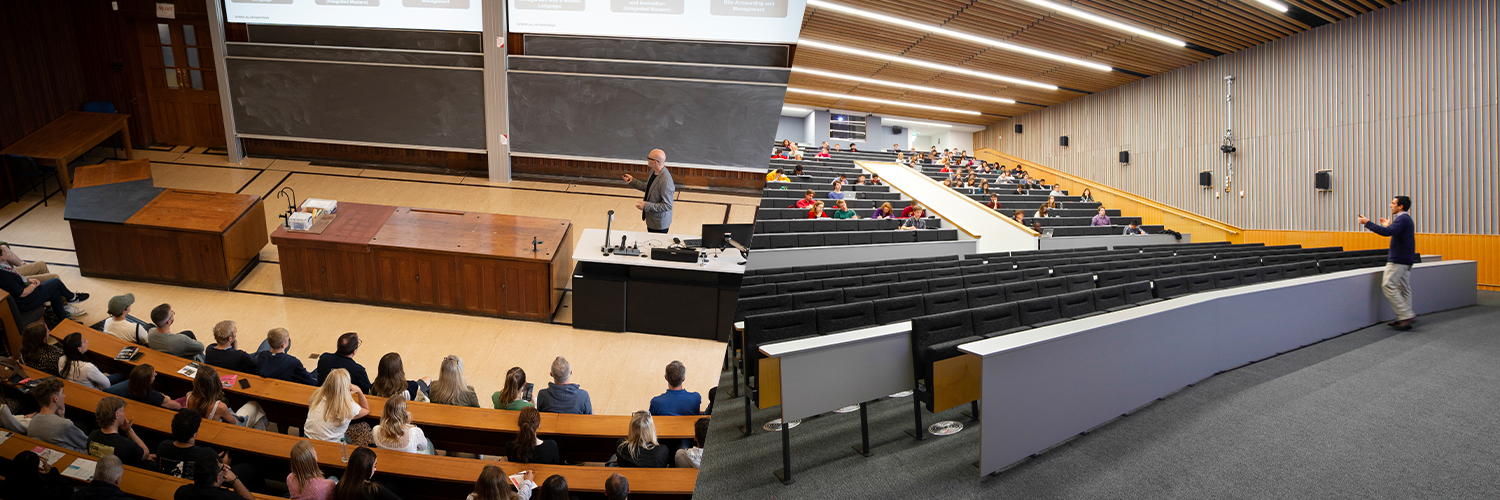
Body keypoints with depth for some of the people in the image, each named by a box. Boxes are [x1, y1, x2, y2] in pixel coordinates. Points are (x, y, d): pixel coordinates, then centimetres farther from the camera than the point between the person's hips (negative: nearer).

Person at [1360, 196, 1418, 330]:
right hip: (1406, 259, 11)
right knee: (1403, 288, 10)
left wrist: (1367, 223, -24)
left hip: (1398, 260, -11)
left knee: (1388, 285, -12)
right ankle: (1404, 319, 12)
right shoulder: (1406, 219, 17)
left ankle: (1407, 315, -14)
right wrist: (1389, 226, 24)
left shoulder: (1402, 219, -15)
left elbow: (1387, 232, -28)